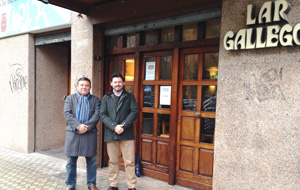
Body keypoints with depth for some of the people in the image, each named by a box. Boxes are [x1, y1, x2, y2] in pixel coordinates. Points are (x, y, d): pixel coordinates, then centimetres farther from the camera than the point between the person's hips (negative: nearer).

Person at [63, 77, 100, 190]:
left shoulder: (95, 100, 10)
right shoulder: (70, 98, 10)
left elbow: (97, 115, -2)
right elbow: (67, 114, -3)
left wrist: (86, 127, -15)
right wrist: (78, 126, -16)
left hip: (90, 134, 0)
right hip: (73, 133, 0)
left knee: (91, 161, 7)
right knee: (71, 161, 6)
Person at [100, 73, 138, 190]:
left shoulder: (129, 96, 8)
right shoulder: (106, 98, 11)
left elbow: (134, 112, -2)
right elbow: (102, 115, 2)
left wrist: (123, 126, -14)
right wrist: (114, 126, -13)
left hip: (127, 133, -1)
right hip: (111, 133, 2)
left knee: (129, 162, 0)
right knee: (113, 161, 10)